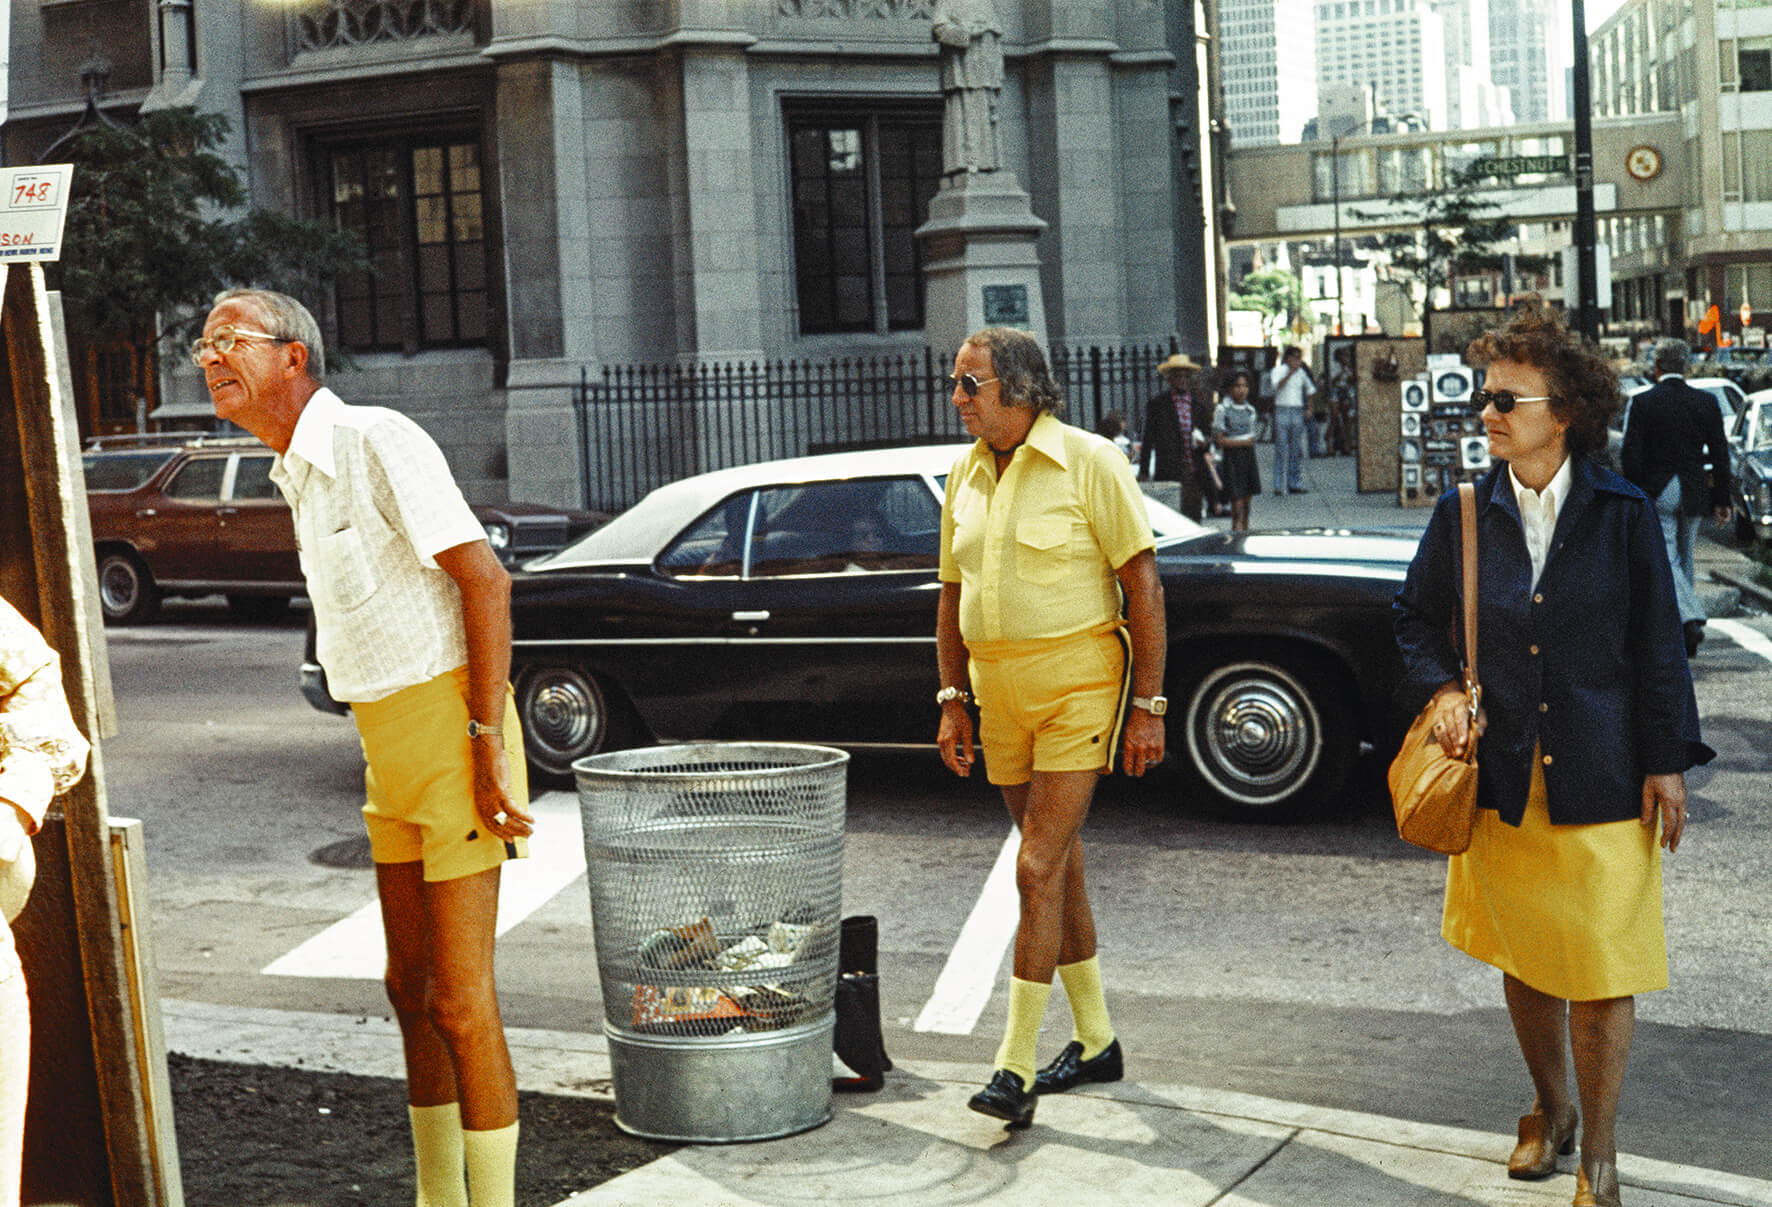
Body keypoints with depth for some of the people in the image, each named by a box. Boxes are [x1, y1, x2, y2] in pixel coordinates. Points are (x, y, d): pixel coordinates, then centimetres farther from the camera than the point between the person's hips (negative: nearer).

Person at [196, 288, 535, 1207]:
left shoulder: (375, 439, -13)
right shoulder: (300, 474, 14)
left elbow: (483, 578, -19)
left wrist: (488, 741, -22)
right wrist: (393, 754, 17)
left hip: (448, 728, -9)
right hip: (388, 747, 9)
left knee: (459, 1000, -5)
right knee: (411, 988, 16)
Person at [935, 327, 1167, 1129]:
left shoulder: (1088, 461, -9)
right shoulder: (966, 476, 9)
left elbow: (1144, 587, -9)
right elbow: (953, 596, 16)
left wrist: (1148, 705, -12)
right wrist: (953, 701, 8)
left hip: (1079, 686, -6)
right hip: (1001, 693, 7)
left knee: (1039, 869, -12)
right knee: (1058, 866, 14)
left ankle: (1015, 1069, -7)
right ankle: (1095, 1041, 27)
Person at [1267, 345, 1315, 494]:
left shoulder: (1301, 372, 14)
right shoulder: (1278, 370, 1)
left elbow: (1311, 389, 28)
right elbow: (1277, 385, -19)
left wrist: (1308, 404, 18)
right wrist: (1290, 372, -21)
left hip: (1298, 413, 5)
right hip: (1282, 411, -5)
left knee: (1297, 450, 4)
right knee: (1281, 449, -6)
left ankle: (1295, 484, 9)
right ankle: (1279, 485, -6)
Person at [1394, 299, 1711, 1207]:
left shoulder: (1623, 514, -5)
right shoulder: (1465, 513, 0)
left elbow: (1658, 646, -2)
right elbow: (1418, 619, 12)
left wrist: (1667, 763, -3)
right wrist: (1440, 690, -6)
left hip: (1601, 779, -2)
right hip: (1503, 775, 3)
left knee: (1602, 966, 1)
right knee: (1524, 958, 15)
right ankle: (1551, 1111, 37)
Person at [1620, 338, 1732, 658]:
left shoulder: (1642, 402, -8)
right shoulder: (1706, 402, 1)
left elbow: (1630, 455, -11)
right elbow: (1720, 455, 2)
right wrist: (1721, 499, 8)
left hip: (1656, 493, -4)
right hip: (1693, 495, 4)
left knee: (1667, 560, -1)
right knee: (1685, 560, 16)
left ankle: (1691, 619, -22)